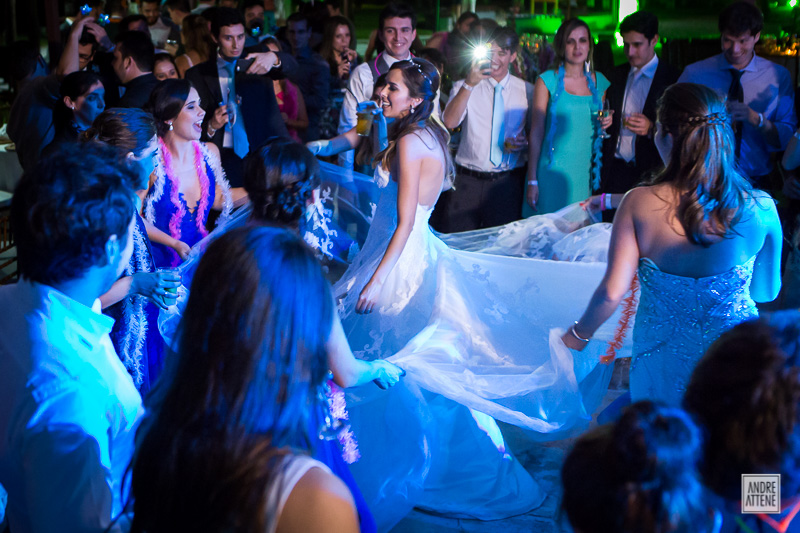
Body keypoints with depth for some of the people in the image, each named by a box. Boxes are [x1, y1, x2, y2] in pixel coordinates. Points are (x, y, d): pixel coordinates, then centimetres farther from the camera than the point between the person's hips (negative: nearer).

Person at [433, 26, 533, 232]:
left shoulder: (526, 90, 7)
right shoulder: (465, 87, 4)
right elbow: (450, 122, -15)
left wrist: (525, 142, -7)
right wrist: (469, 83, -24)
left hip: (508, 183, 1)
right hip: (468, 181, -1)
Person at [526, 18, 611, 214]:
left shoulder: (599, 81, 10)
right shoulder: (547, 81, -3)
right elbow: (536, 132, -4)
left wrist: (607, 123, -3)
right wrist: (532, 181, -8)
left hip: (585, 174, 4)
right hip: (553, 173, -4)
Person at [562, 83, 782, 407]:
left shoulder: (638, 204, -18)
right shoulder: (760, 209, -15)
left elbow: (611, 292, -17)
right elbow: (767, 291, -1)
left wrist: (579, 334, 1)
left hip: (664, 369, 0)